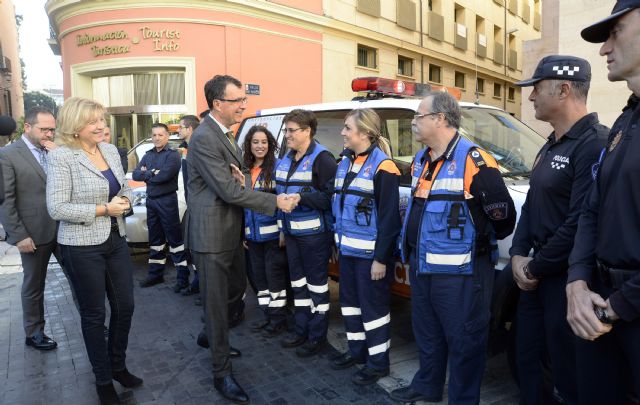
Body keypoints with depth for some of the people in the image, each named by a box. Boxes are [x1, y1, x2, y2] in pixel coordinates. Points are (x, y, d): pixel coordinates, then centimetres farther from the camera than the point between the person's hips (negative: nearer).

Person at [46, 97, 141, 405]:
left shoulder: (111, 150, 5)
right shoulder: (61, 157, -14)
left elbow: (125, 187, 15)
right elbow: (56, 209, -18)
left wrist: (125, 200, -7)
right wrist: (104, 209, -19)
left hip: (115, 240, 6)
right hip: (82, 246, -6)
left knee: (125, 306, 13)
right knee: (94, 314, 9)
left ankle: (118, 365, 36)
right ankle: (103, 380, 29)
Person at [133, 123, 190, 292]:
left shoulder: (173, 154, -8)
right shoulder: (148, 155, 13)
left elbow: (164, 176, -22)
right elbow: (135, 174, 3)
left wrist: (146, 174, -7)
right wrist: (153, 174, -13)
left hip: (167, 200, -7)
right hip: (151, 200, 7)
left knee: (175, 238, -4)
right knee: (155, 238, 14)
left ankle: (183, 276, 0)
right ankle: (155, 274, 25)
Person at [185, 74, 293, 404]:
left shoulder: (225, 134, 11)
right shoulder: (204, 138, -20)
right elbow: (228, 190, -23)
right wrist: (275, 202, -18)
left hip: (231, 232, 9)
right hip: (212, 235, -9)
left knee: (237, 289, 22)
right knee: (217, 302, 2)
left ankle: (212, 335, 46)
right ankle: (222, 373, 17)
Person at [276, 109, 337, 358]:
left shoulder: (322, 159, -12)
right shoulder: (286, 160, 14)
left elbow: (331, 196, -19)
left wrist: (301, 198, -24)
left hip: (315, 232, -8)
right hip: (292, 232, 8)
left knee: (316, 282, 2)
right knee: (298, 281, 16)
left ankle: (317, 337, 15)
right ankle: (302, 330, 31)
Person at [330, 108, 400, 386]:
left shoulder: (382, 166, -14)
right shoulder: (345, 162, 10)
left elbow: (389, 217, -16)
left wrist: (381, 258, -18)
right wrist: (338, 242, 16)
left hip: (370, 252, -8)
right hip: (347, 249, 8)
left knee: (373, 305, 3)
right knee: (349, 299, 17)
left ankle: (378, 361, 20)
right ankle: (356, 350, 35)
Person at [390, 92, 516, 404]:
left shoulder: (474, 161, -17)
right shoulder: (420, 161, 10)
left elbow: (503, 217, -12)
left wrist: (476, 241, 4)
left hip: (459, 272, -8)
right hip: (421, 267, 9)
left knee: (463, 340, 6)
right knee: (426, 334, 22)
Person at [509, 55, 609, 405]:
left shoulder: (594, 144, -18)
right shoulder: (551, 146, 13)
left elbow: (581, 224, -24)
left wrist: (535, 267, -13)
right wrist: (518, 255, 2)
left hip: (566, 279, -9)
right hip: (536, 274, 9)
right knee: (527, 360, 21)